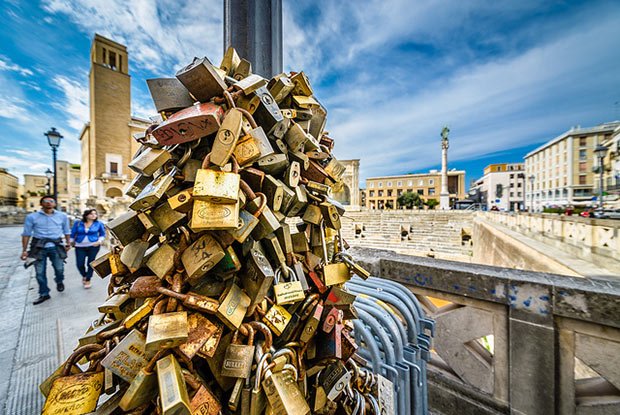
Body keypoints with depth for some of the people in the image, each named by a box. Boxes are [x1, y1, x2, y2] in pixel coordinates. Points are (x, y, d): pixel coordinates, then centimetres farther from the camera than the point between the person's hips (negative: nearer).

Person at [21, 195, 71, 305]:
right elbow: (26, 234, 2)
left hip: (56, 246, 0)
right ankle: (44, 294, 21)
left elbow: (66, 231, 13)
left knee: (59, 268, 2)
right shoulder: (32, 217, -1)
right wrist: (24, 250, -1)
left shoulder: (62, 216, 5)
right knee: (40, 272, 7)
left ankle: (59, 282, 35)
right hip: (39, 247, 0)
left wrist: (68, 243, 7)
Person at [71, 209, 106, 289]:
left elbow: (103, 234, 8)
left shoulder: (98, 224, 0)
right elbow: (73, 233, 11)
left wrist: (99, 241, -6)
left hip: (93, 246, -1)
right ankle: (84, 276, 32)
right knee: (80, 264, 1)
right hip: (80, 246, 1)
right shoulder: (78, 223, 2)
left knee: (90, 263, 2)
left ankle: (88, 280, 19)